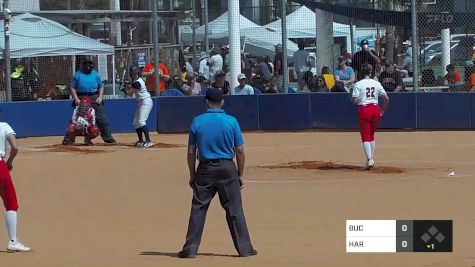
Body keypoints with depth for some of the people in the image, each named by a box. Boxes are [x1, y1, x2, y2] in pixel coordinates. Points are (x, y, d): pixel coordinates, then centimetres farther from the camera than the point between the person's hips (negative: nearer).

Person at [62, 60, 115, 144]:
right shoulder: (77, 74, 6)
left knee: (101, 118, 1)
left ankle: (108, 137, 8)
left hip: (95, 98, 2)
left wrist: (100, 97, -1)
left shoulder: (95, 74, 13)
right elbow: (73, 88, 4)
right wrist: (76, 98, -9)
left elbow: (101, 87, 14)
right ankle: (67, 138, 1)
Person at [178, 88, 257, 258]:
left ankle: (190, 249, 5)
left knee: (198, 209, 5)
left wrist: (192, 175, 9)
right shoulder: (231, 121, -4)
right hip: (227, 168, 0)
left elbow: (191, 152, -1)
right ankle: (244, 249, 8)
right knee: (234, 210, 5)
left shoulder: (197, 122, -3)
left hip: (205, 170, 0)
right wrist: (241, 174, 7)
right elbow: (240, 150, -3)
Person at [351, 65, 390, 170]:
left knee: (365, 137, -2)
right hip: (376, 109, 4)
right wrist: (383, 110, 15)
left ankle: (369, 159, -19)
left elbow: (355, 101, -12)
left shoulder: (358, 84, -4)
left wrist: (352, 99, 11)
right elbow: (386, 98, 3)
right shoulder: (376, 83, 6)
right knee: (371, 135, 20)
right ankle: (371, 159, 22)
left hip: (364, 110, -4)